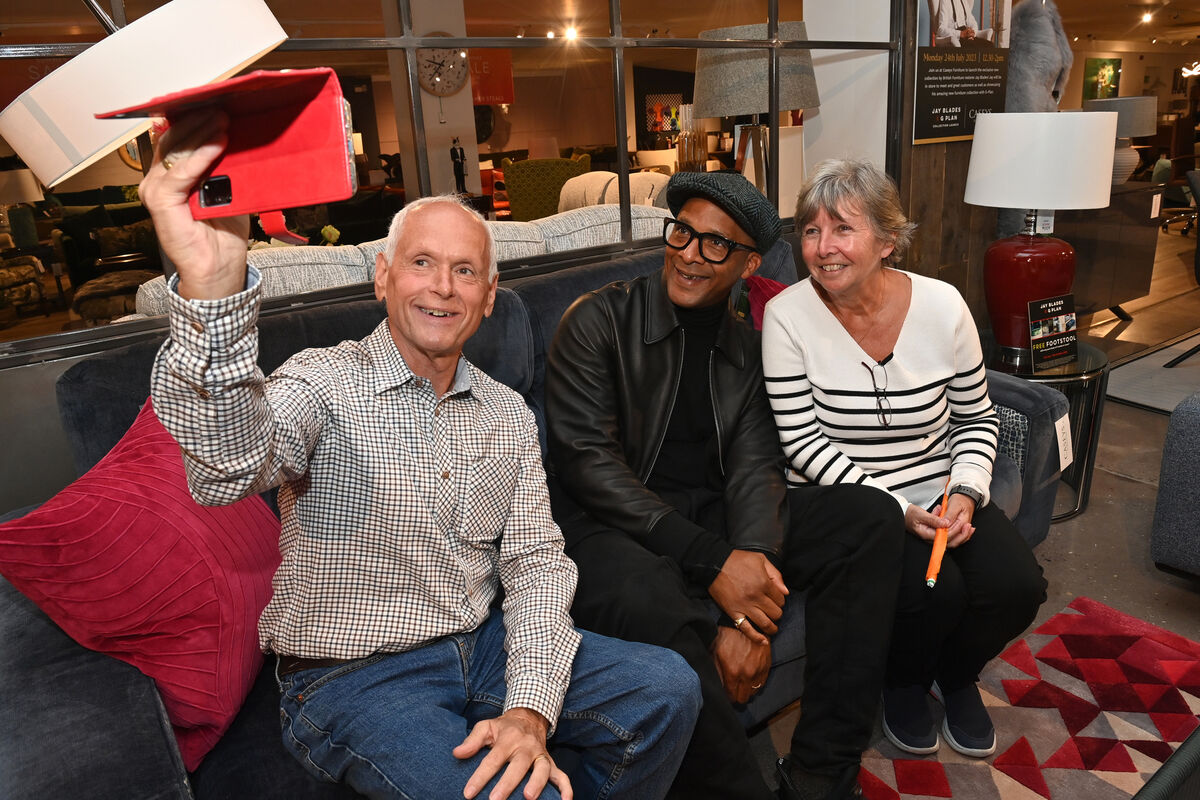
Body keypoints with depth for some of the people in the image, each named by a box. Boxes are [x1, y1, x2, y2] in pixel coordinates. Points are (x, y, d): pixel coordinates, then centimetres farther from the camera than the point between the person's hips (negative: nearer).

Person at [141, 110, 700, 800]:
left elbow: (536, 563, 1)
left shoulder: (509, 416, 5)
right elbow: (229, 469, -34)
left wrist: (530, 710, -15)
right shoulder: (325, 382, -12)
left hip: (482, 645, 5)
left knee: (668, 689, -6)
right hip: (354, 677, -4)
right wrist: (209, 287, -53)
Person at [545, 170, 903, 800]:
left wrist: (746, 612, -18)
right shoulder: (598, 321, -3)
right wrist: (712, 561, -21)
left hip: (714, 520, 5)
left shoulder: (748, 351, 11)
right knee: (653, 603, -38)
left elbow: (756, 471, -1)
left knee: (867, 515, -13)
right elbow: (587, 462, -13)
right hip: (610, 530, -4)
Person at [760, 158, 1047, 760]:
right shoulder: (788, 316, -13)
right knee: (933, 593, -25)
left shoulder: (942, 306, -5)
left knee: (1016, 586, -15)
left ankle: (956, 675, 21)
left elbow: (975, 419, 6)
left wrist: (965, 494, -12)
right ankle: (903, 682, 13)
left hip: (939, 494, 4)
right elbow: (803, 441, -13)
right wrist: (898, 510, -19)